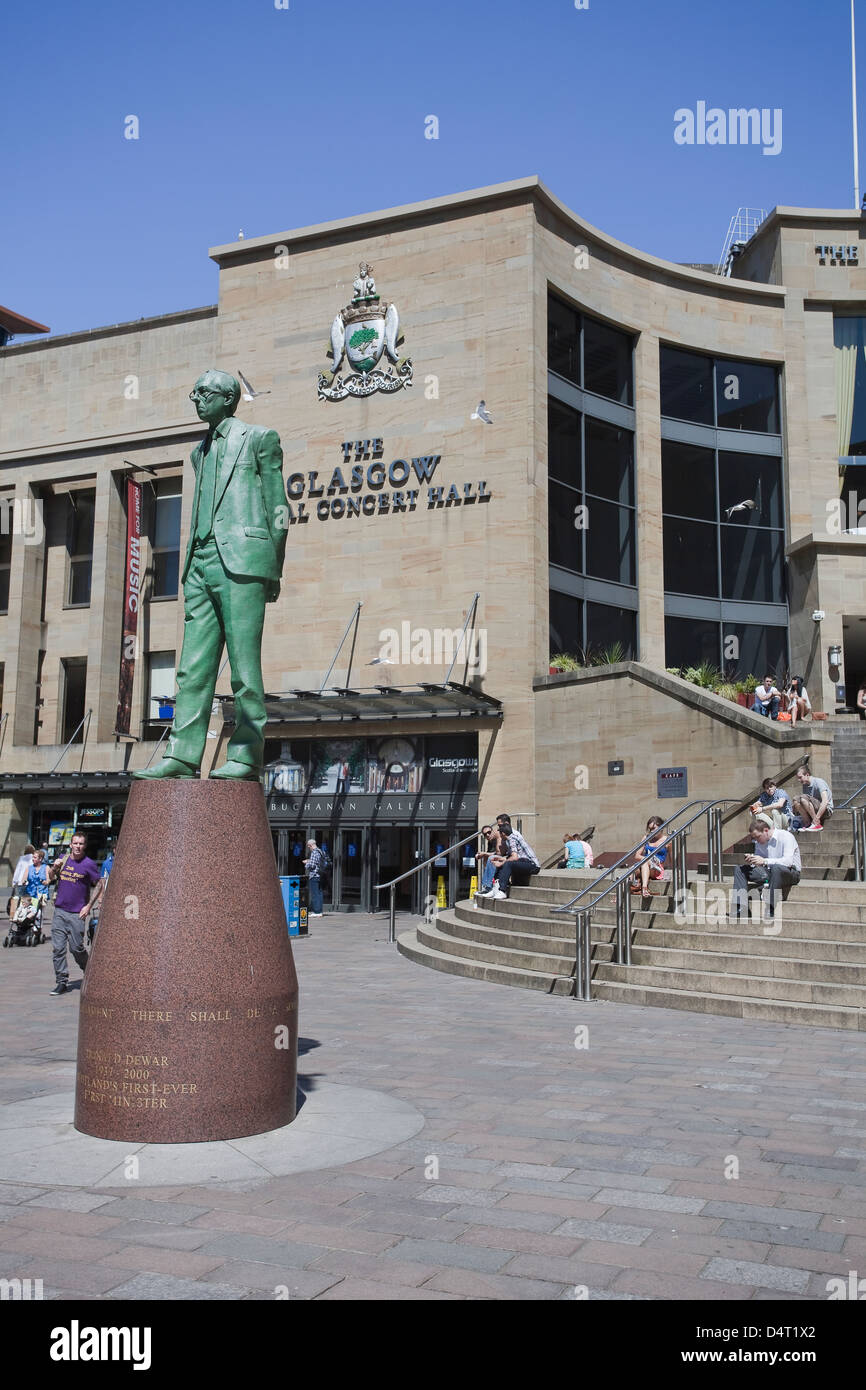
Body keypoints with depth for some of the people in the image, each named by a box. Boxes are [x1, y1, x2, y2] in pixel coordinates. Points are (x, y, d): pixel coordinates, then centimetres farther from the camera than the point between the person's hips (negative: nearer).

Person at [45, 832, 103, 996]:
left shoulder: (88, 864, -5)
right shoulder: (63, 859, 8)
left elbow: (99, 885, 0)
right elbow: (51, 878, 19)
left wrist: (89, 906, -7)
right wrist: (54, 868, -3)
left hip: (76, 913, -4)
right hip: (59, 910, 4)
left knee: (76, 948, -2)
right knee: (58, 948, 1)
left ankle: (89, 971, 24)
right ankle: (61, 982, 7)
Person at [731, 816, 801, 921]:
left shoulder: (786, 837, -14)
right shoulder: (759, 842, 7)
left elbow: (788, 861, -27)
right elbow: (758, 863, 14)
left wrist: (765, 861, -33)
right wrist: (751, 860, -10)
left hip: (791, 873, -7)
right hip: (769, 873, 7)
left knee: (776, 868, -41)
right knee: (739, 868, -5)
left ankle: (770, 910, -37)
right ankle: (740, 907, -18)